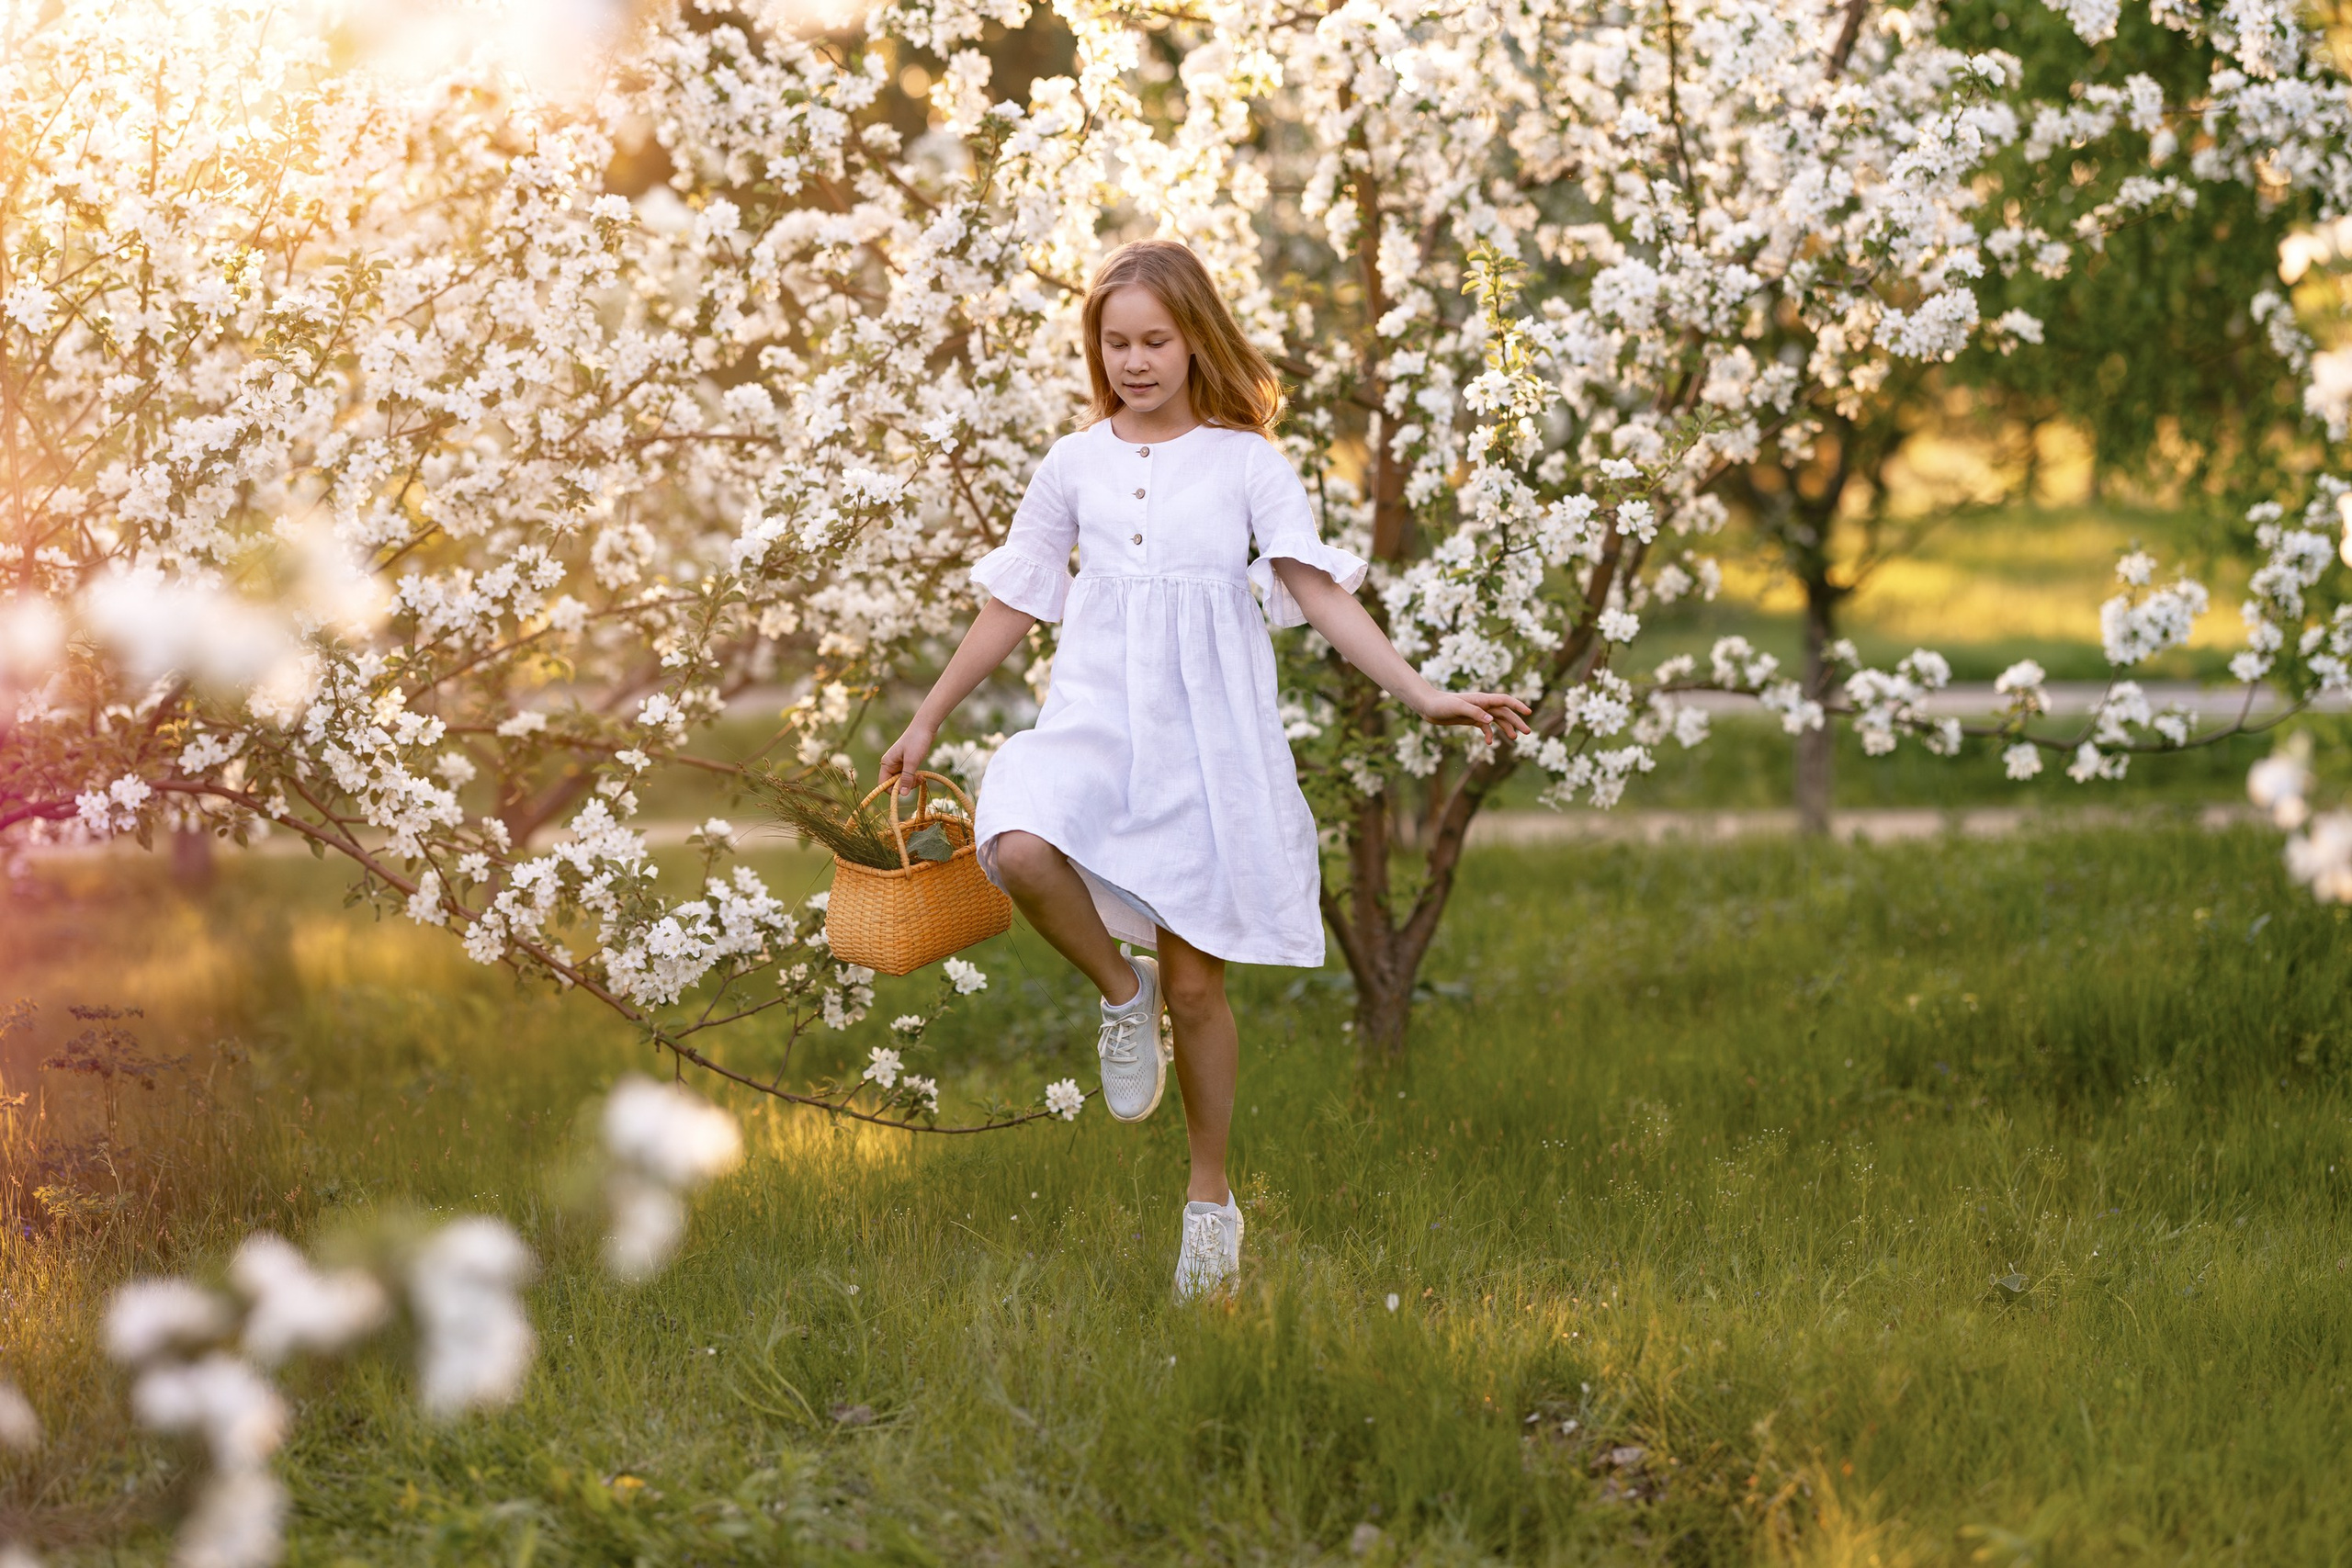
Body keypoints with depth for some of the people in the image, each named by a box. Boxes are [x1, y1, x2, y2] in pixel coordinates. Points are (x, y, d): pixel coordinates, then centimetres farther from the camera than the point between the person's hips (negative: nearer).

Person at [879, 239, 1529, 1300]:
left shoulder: (1248, 463, 2)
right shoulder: (1075, 466, 9)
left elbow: (1319, 596, -1)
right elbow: (1012, 606, 17)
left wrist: (1424, 696, -12)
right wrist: (927, 722, 19)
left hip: (1208, 731, -1)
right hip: (1097, 715, 1)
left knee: (1195, 980, 1)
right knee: (1017, 846, -33)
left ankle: (1210, 1196, 20)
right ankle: (1119, 992, -3)